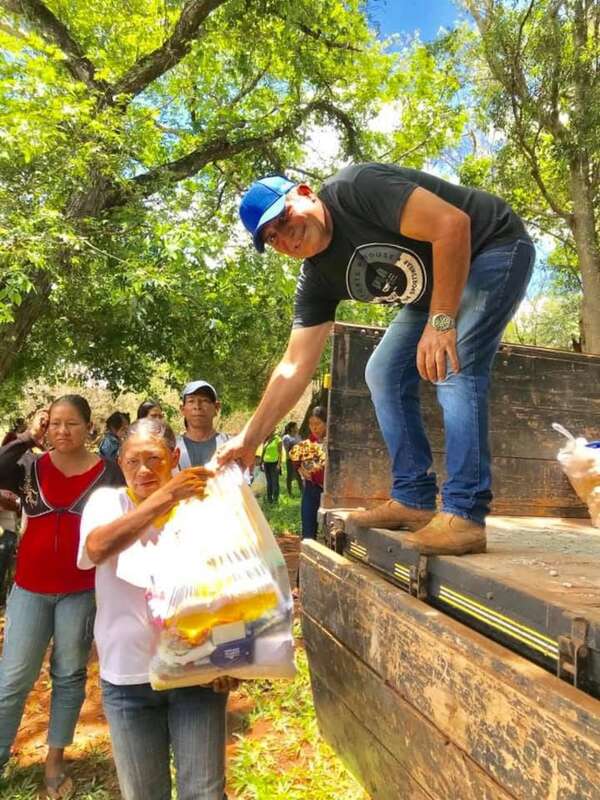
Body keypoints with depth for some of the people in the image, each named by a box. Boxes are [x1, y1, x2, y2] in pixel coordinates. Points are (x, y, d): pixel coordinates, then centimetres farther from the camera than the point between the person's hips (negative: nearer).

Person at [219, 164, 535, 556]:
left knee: (454, 367, -26)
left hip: (494, 248, -7)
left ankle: (465, 515, -21)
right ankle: (414, 501, 4)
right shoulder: (317, 279, -7)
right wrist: (248, 439, -12)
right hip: (434, 287, 8)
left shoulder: (355, 188, -27)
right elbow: (294, 368, -9)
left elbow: (452, 224, -33)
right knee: (385, 374, 1)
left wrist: (441, 321, -35)